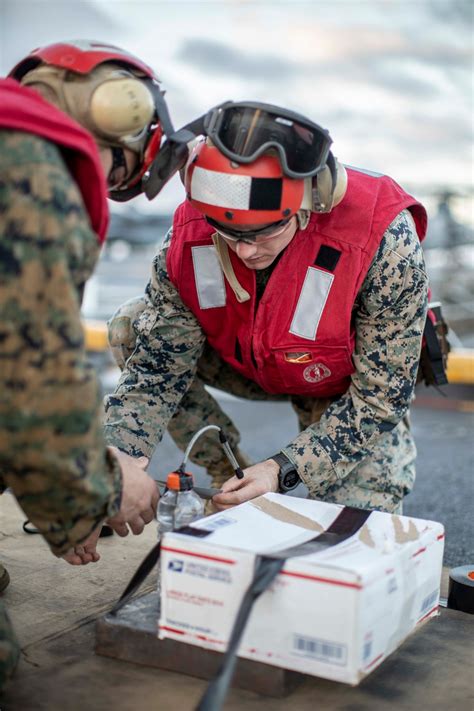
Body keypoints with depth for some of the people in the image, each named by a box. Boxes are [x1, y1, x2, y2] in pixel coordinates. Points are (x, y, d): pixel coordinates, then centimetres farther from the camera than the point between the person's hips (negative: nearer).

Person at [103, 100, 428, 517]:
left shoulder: (383, 240, -37)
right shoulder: (190, 233, -27)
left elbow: (381, 397, -29)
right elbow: (156, 367, -20)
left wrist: (283, 470, -36)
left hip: (353, 384, -3)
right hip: (250, 366, 4)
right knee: (130, 329, -16)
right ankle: (229, 476, -2)